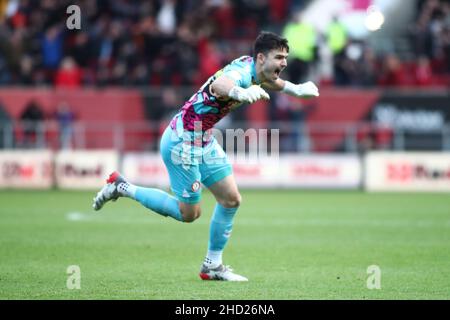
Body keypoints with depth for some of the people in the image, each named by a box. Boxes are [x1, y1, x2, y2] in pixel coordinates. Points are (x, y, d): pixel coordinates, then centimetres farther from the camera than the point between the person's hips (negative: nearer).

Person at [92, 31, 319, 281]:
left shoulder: (251, 66, 0)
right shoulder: (240, 72, -29)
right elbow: (218, 84, -57)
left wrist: (294, 88, 19)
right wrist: (240, 93, -79)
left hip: (204, 141, 10)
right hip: (183, 143, -10)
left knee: (231, 200, 7)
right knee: (189, 213, 1)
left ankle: (212, 265, 19)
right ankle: (122, 188, 13)